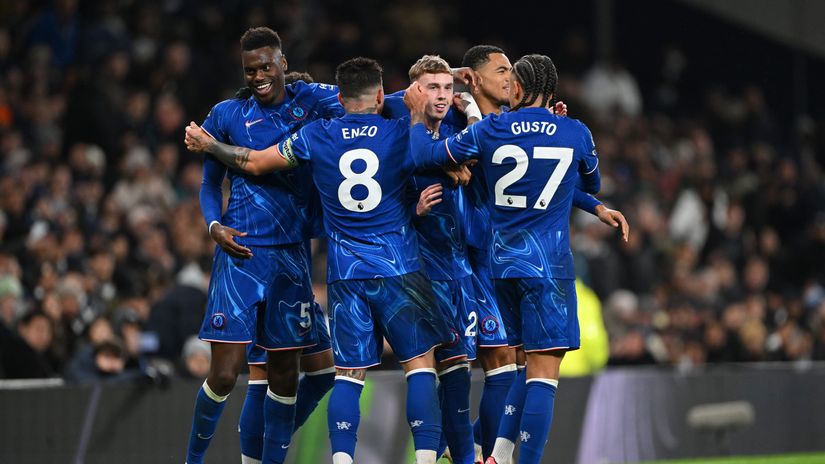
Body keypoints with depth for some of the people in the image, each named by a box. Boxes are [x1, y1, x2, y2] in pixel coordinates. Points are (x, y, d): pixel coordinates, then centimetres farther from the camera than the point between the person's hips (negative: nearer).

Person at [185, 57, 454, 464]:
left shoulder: (316, 137, 2)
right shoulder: (402, 134, -3)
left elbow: (254, 163, 10)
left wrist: (207, 144, 26)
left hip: (344, 274, 2)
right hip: (398, 269, -2)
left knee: (349, 373, 5)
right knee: (420, 362, 3)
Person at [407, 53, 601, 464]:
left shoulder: (489, 131, -2)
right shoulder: (576, 134, -2)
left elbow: (426, 154, 6)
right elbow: (592, 186, 17)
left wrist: (417, 112, 21)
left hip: (501, 262, 3)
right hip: (548, 266, -3)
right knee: (543, 372, -6)